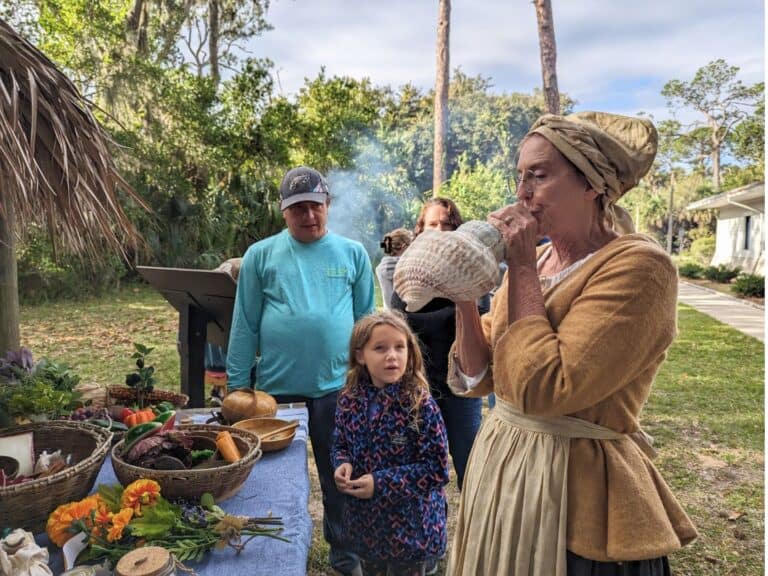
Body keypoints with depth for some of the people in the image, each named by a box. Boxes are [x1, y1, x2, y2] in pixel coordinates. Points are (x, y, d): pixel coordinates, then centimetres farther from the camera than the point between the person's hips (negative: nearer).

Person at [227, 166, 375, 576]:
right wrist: (236, 386, 0)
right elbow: (245, 325, 0)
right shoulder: (260, 255, -1)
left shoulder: (353, 254, 1)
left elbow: (366, 320, 6)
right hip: (277, 385, 0)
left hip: (337, 384, 1)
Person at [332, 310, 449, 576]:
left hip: (409, 524, -4)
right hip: (365, 520, 4)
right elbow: (340, 445, 8)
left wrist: (381, 483, -23)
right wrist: (342, 465, -14)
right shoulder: (350, 400, -7)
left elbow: (437, 470, -19)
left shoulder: (421, 405, -21)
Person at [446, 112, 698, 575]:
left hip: (577, 487, -7)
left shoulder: (639, 266, -17)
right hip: (500, 466, 7)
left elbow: (543, 389, -27)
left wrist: (522, 269, -20)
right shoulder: (532, 262, 5)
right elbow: (476, 378, 3)